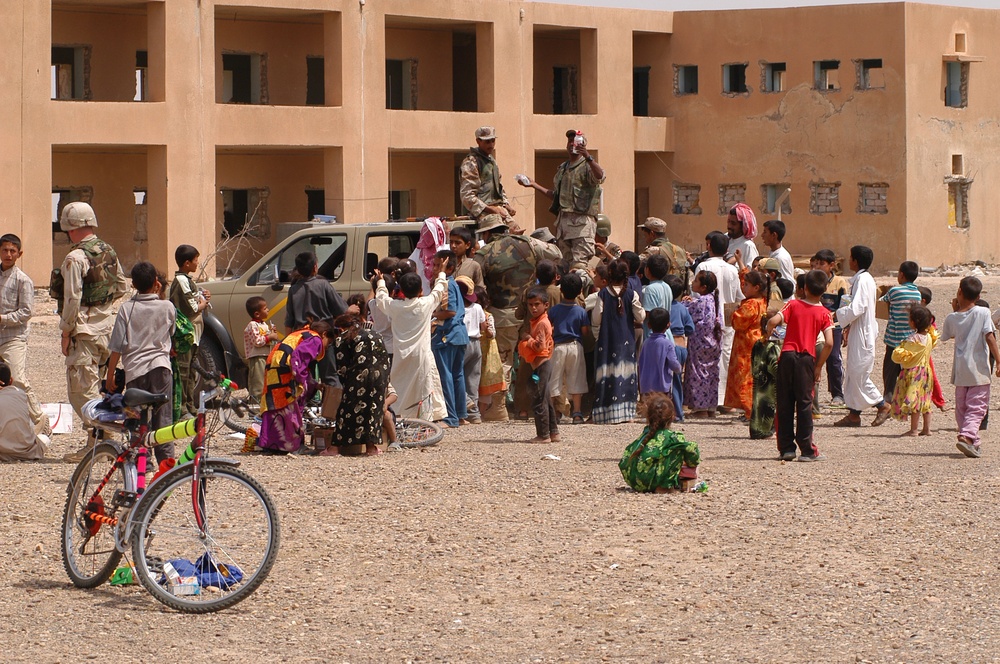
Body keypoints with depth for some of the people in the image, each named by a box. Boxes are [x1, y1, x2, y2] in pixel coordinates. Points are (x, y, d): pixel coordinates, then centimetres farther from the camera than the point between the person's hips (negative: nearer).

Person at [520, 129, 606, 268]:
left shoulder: (587, 165, 0)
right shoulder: (562, 168, 23)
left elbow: (600, 177, -24)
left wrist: (587, 157, -36)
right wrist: (533, 185, 26)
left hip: (582, 220, -8)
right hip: (563, 219, 8)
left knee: (579, 264, -17)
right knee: (565, 263, 7)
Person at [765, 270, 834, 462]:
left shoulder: (794, 305, 2)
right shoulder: (824, 313, 1)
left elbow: (773, 321, -13)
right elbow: (829, 343, -10)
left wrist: (769, 333, 9)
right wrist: (819, 366, 0)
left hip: (787, 355, 1)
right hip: (806, 359, -1)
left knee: (785, 404, 8)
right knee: (804, 404, 3)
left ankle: (786, 448, 9)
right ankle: (807, 450, 0)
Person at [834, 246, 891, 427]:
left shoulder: (863, 280, -17)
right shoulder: (861, 279, 14)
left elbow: (857, 308, -24)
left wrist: (836, 314, -14)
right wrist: (849, 327, 18)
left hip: (863, 333, -10)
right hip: (858, 332, 10)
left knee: (859, 373, -6)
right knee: (852, 373, 9)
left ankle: (883, 406, 4)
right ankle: (853, 413, 11)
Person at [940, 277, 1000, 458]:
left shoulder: (952, 318, 3)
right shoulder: (983, 313, -6)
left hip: (960, 371, 3)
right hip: (979, 370, -3)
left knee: (961, 408, 15)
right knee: (977, 407, -4)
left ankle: (974, 443, 16)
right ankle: (967, 436, -25)